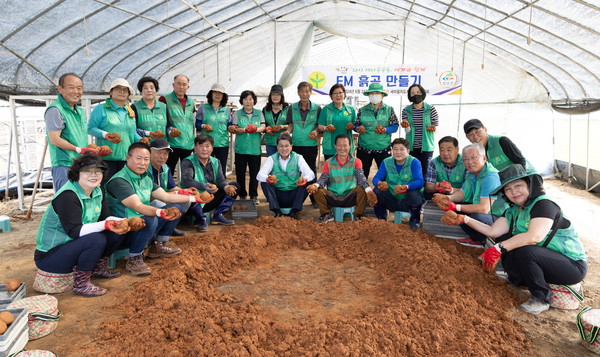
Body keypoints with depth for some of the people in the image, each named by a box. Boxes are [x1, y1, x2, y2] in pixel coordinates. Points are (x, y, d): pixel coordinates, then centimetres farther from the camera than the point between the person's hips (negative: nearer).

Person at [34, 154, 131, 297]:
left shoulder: (98, 190, 3)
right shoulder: (67, 196, -24)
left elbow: (105, 218, 1)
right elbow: (74, 231, -29)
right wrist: (105, 225, -40)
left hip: (74, 244, 8)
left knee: (116, 234, -4)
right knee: (96, 239, -31)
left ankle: (97, 268, 14)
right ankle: (80, 284, -15)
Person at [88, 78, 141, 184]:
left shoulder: (130, 112, 21)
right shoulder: (101, 109, 4)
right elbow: (90, 128, -2)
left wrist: (141, 140, 5)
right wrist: (105, 134, -18)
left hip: (126, 156, 5)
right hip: (107, 156, -5)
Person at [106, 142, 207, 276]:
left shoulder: (146, 178, 7)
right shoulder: (119, 181, -22)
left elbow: (165, 196, 11)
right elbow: (138, 207, -35)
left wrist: (194, 198, 9)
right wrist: (161, 212, -52)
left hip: (144, 225, 9)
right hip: (122, 231, -9)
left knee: (176, 208, 8)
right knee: (149, 220, -38)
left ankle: (158, 246, 16)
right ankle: (134, 259, -17)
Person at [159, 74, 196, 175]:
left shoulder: (191, 103, 16)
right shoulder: (165, 99, 1)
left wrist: (194, 142, 19)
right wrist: (169, 130, -15)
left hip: (188, 144, 5)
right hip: (172, 143, -5)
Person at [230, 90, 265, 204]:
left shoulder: (259, 113, 13)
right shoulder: (237, 114, 8)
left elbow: (263, 127, 2)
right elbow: (234, 129, -2)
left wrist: (256, 129, -19)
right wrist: (245, 130, -20)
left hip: (255, 148, 1)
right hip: (241, 148, -1)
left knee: (255, 173, 2)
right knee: (240, 173, 3)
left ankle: (254, 196, 13)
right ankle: (242, 195, 15)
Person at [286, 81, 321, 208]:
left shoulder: (316, 108, 3)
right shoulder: (292, 107, 6)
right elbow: (290, 124, 11)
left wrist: (315, 132, -12)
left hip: (310, 145, -1)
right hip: (295, 144, 2)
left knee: (311, 171, 3)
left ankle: (314, 198, 14)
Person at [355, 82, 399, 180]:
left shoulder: (389, 110, 5)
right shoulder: (362, 110, 7)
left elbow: (395, 126, -1)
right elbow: (356, 125, 7)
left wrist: (385, 130, -20)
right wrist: (359, 128, -16)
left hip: (383, 149, 0)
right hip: (364, 149, 1)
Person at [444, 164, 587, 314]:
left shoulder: (544, 204, -18)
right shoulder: (513, 211, 8)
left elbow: (534, 237, -33)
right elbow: (493, 231, -2)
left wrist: (499, 248, -36)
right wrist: (465, 219, -8)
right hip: (542, 260, 8)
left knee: (524, 250, -32)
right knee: (504, 239, -1)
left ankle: (541, 299, -12)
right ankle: (517, 280, 9)